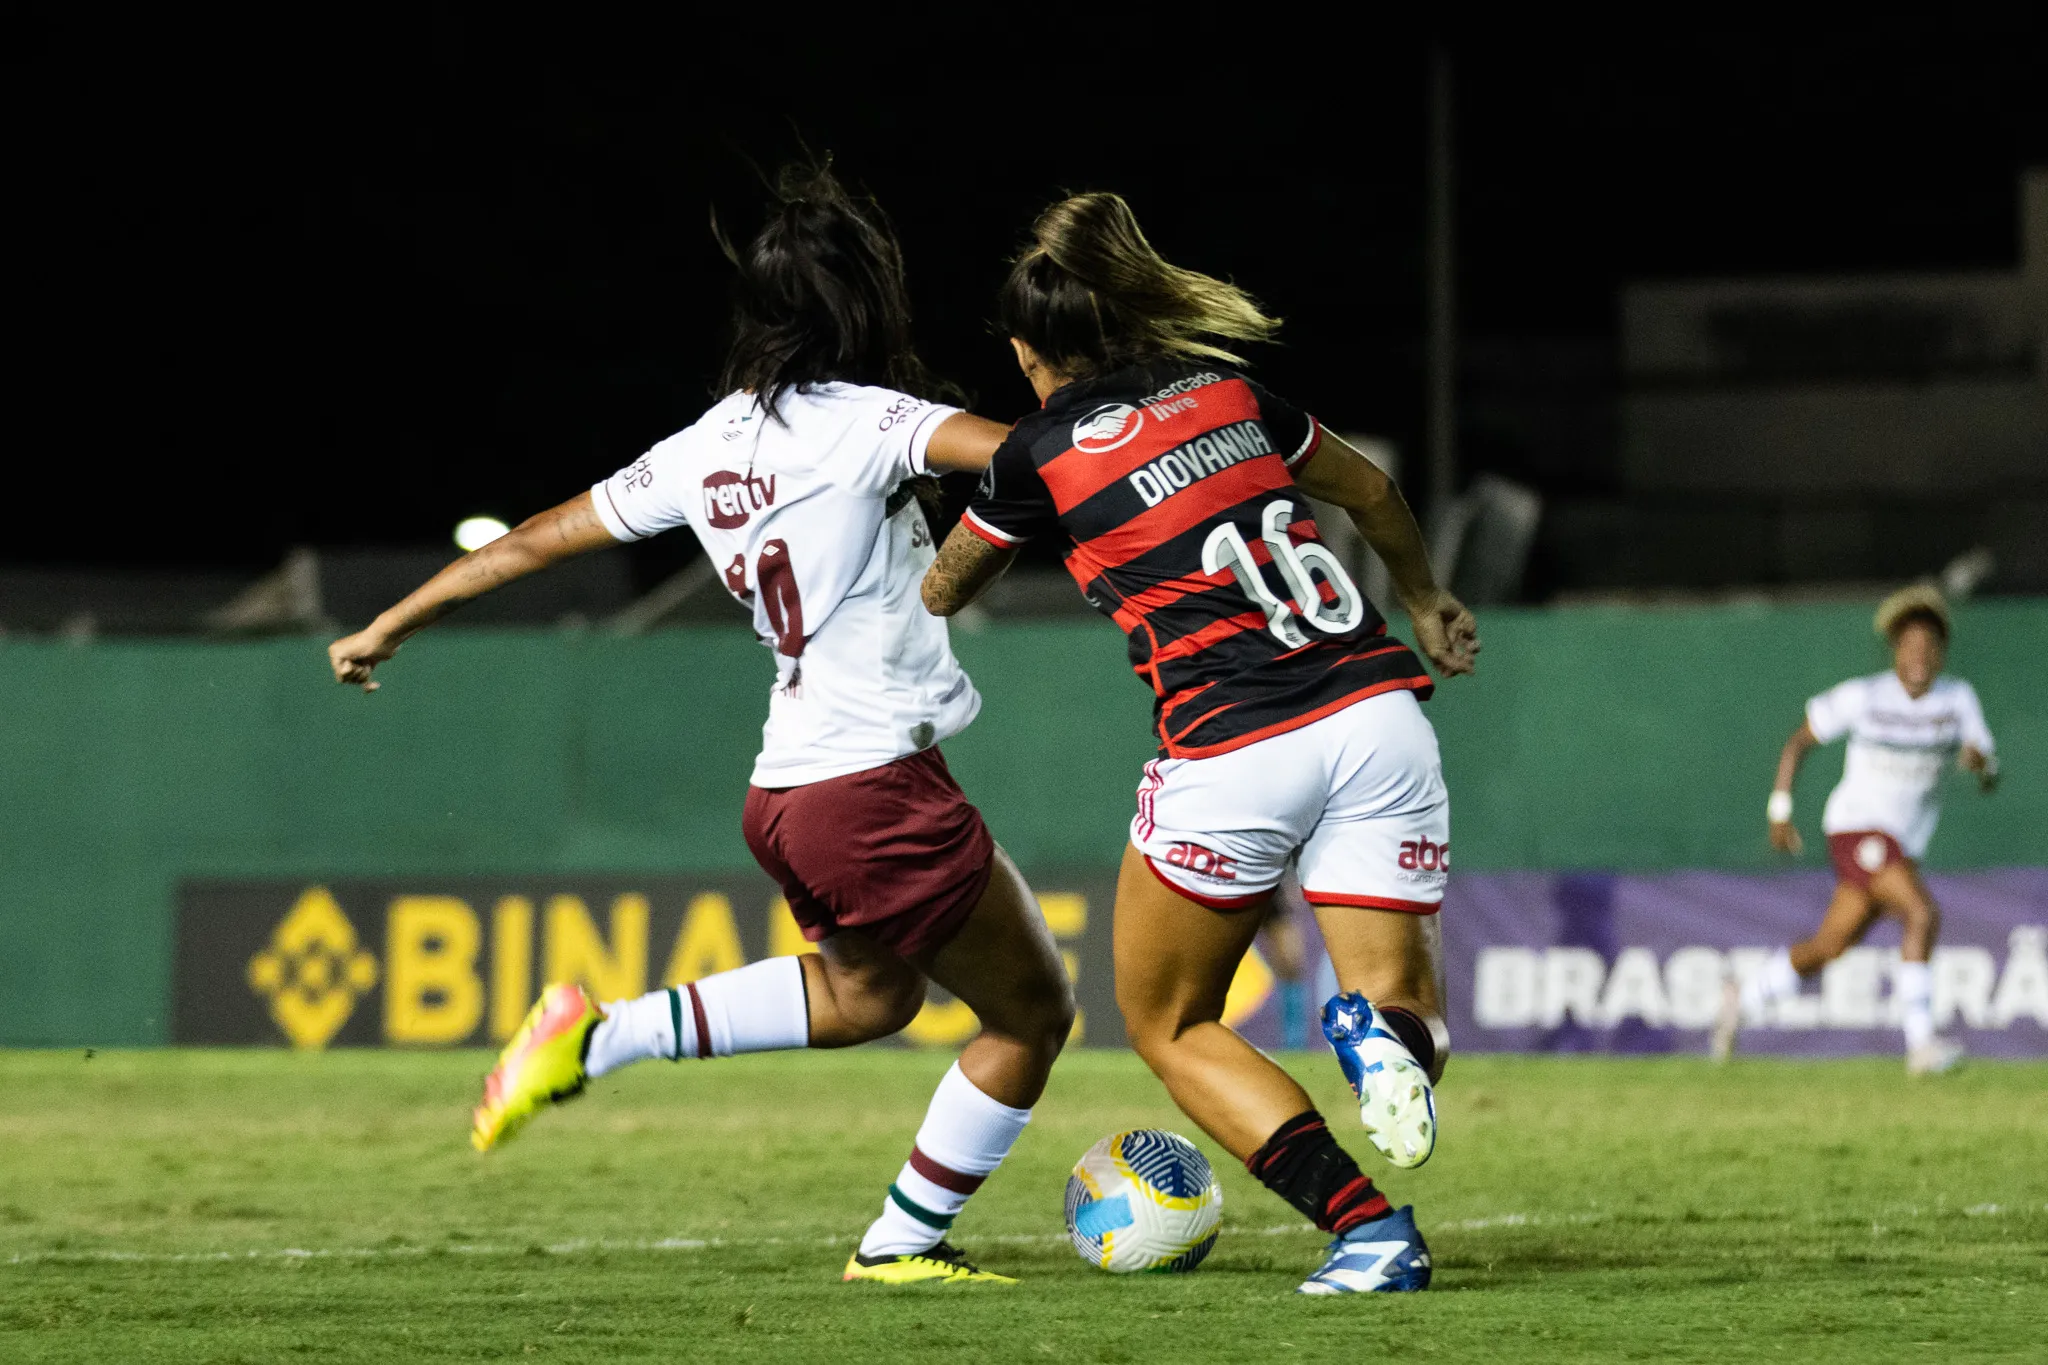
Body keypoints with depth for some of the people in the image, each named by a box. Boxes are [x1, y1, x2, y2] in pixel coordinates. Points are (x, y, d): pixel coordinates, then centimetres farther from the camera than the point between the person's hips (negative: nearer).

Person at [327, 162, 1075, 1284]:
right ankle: (903, 1243, 16)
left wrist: (387, 628, 25)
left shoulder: (707, 447, 8)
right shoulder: (864, 423, -12)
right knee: (1031, 1013, 9)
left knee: (867, 997, 30)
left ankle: (599, 1037, 20)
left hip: (786, 791, 8)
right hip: (876, 785, -8)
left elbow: (534, 541, 16)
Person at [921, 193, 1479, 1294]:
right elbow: (1371, 493, 30)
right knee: (1405, 1014, 13)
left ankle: (1368, 1228, -3)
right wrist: (1426, 603, 48)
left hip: (1231, 755, -4)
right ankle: (1384, 1030, -27)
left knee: (1169, 1024, 16)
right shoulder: (1224, 389, 14)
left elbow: (942, 592, 21)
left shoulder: (1039, 454, 3)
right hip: (1377, 713, 4)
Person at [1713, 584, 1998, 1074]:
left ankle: (1744, 999, 39)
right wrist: (1780, 808, -3)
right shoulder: (1862, 697, -10)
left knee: (1827, 949, 15)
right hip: (1857, 827, -6)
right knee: (1924, 914, -26)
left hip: (1903, 844, 6)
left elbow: (1990, 778, -4)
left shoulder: (1958, 698, 0)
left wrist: (1980, 761, -28)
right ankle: (1921, 1044, -26)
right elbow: (1799, 740, 2)